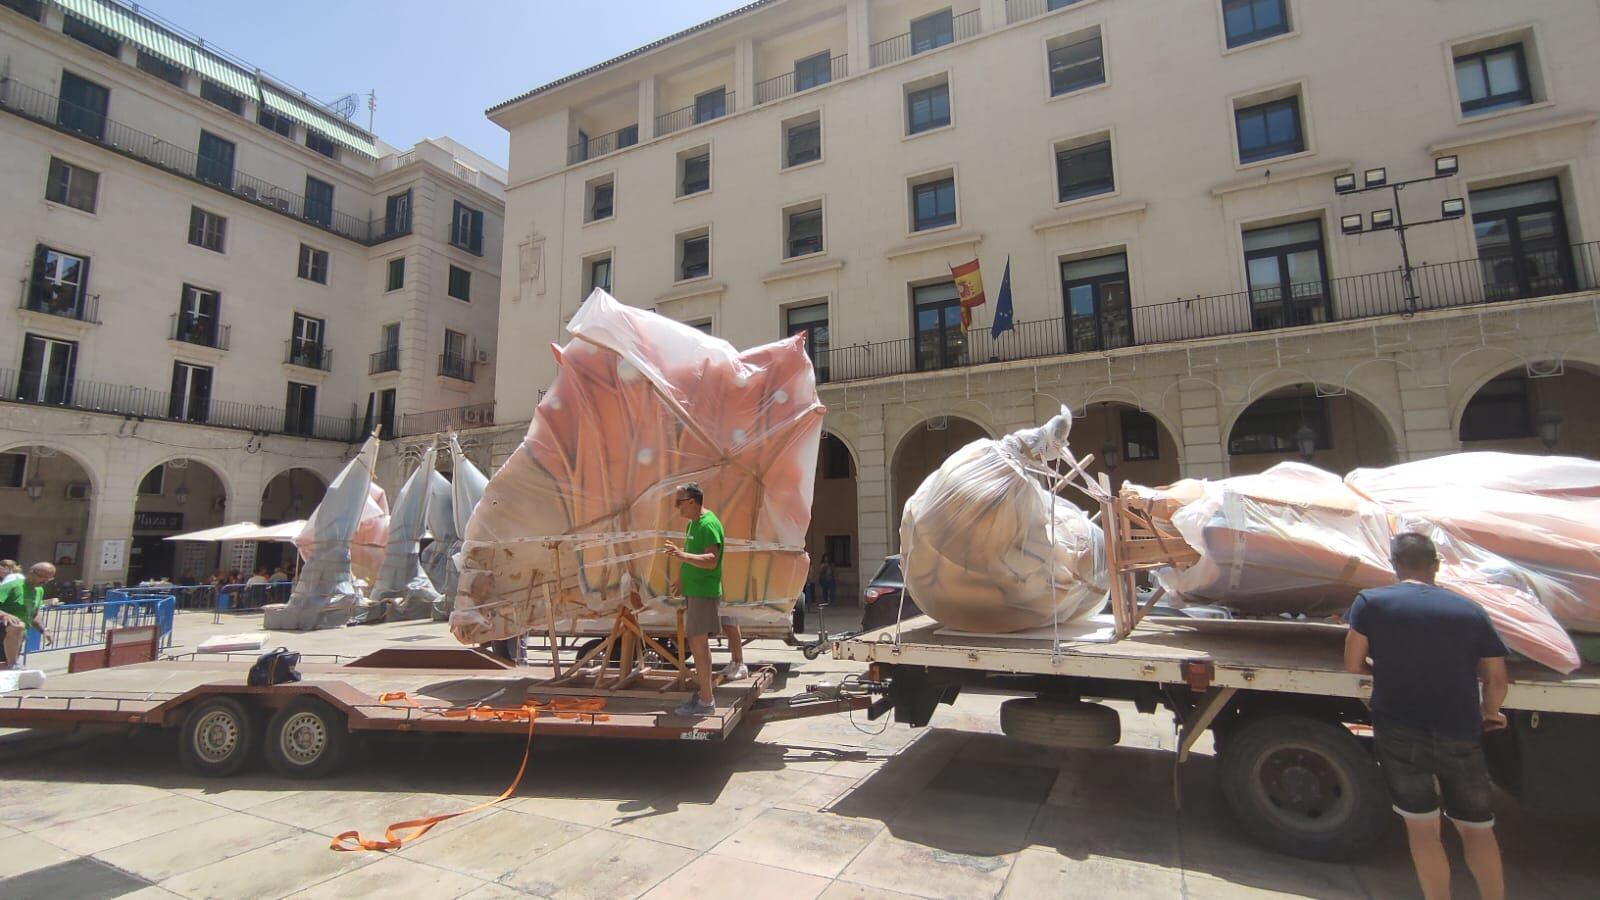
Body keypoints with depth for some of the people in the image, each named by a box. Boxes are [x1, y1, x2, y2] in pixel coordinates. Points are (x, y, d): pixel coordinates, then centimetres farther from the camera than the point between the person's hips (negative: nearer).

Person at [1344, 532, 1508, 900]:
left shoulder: (1371, 601, -4)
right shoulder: (1470, 610, 4)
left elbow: (1353, 664, -3)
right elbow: (1496, 679, 7)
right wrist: (1489, 713, 28)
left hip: (1400, 733, -2)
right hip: (1459, 736, 2)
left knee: (1422, 828, 13)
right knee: (1477, 828, 21)